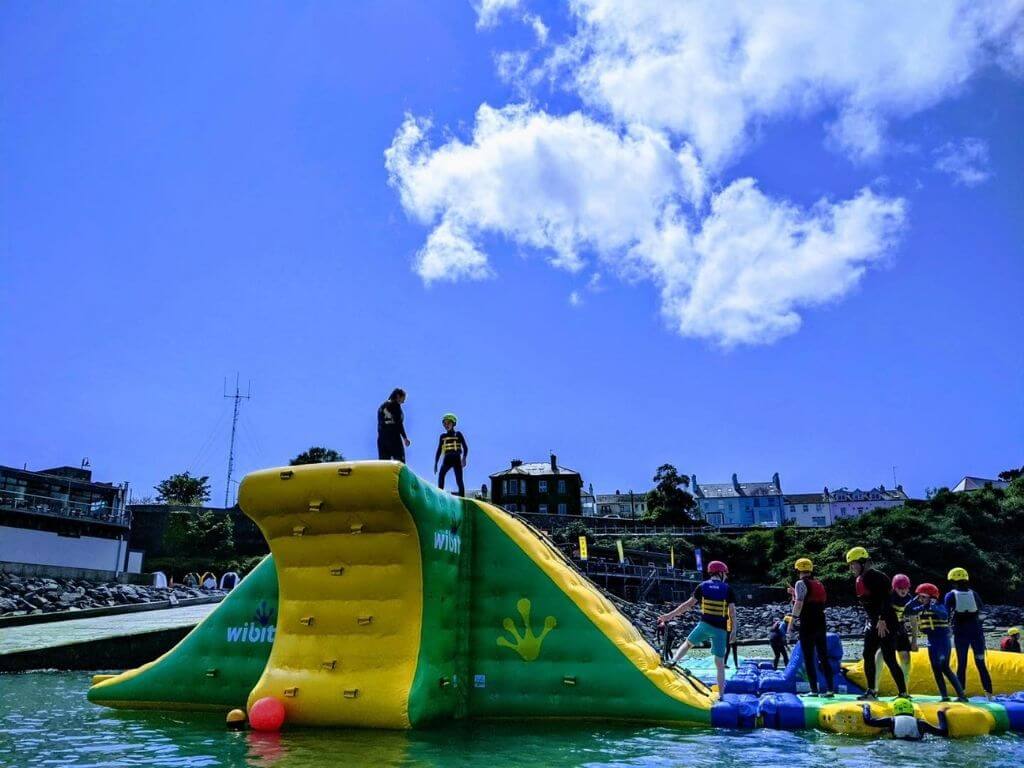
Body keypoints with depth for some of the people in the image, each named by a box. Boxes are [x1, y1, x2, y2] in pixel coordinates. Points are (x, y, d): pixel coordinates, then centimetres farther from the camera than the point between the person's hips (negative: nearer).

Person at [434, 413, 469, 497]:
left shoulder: (458, 434, 7)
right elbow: (439, 450, 18)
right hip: (447, 459, 2)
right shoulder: (442, 436, 15)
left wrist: (464, 458, -13)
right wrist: (435, 463, 12)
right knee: (441, 475, -23)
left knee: (459, 480, -9)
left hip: (456, 459, -2)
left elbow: (465, 447, 3)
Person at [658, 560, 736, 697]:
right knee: (720, 663, 8)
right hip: (721, 629, 0)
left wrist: (670, 615, 5)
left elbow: (688, 604, 0)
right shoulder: (727, 589, 0)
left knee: (688, 643, 24)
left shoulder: (702, 586, 2)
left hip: (705, 624, 0)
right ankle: (720, 695, 10)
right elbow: (732, 611, -6)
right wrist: (734, 631, 0)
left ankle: (673, 662, 0)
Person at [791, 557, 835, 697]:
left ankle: (814, 690, 0)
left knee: (809, 659, 0)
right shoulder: (819, 584, 15)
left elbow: (798, 604, -19)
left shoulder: (801, 583, -8)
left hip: (807, 626, -7)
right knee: (824, 657, 9)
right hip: (821, 624, 7)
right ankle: (830, 689, 6)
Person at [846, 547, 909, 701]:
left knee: (889, 659, -7)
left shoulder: (876, 576, -16)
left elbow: (886, 599, -24)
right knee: (868, 655, 10)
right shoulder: (861, 580, 13)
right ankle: (871, 692, 17)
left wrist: (882, 620, -27)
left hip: (886, 624, -10)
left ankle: (903, 693, 1)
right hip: (873, 622, 10)